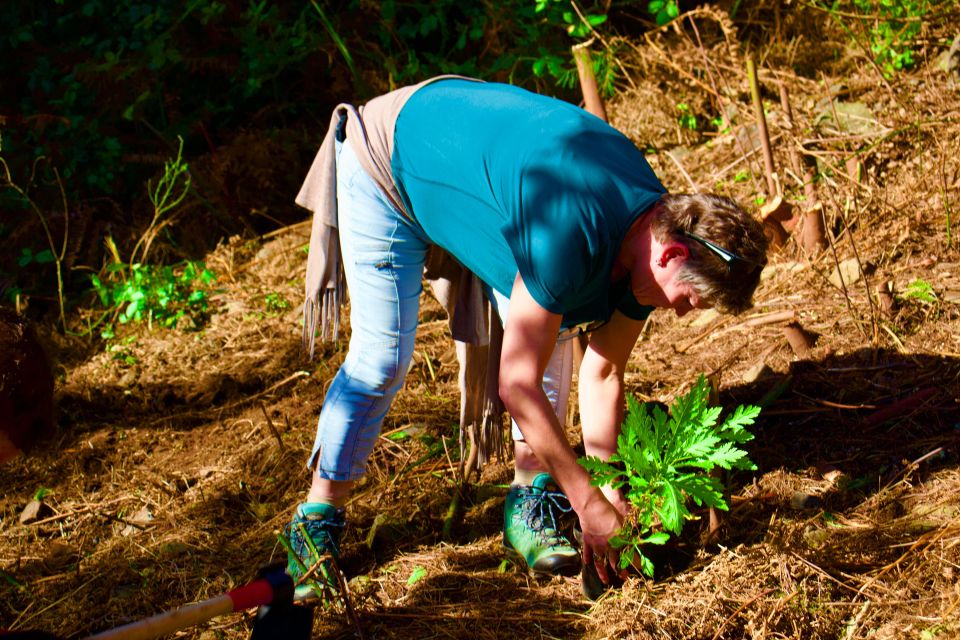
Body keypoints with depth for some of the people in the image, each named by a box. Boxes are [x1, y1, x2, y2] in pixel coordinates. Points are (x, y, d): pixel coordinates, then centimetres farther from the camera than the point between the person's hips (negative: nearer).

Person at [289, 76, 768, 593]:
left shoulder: (649, 234, -16)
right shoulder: (570, 237, -42)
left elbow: (604, 373, -4)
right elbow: (517, 384, -35)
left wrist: (606, 493, -6)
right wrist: (589, 503, -28)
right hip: (385, 167, -7)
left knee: (549, 330, -7)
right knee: (383, 355, -10)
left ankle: (529, 502, 2)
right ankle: (317, 519, 5)